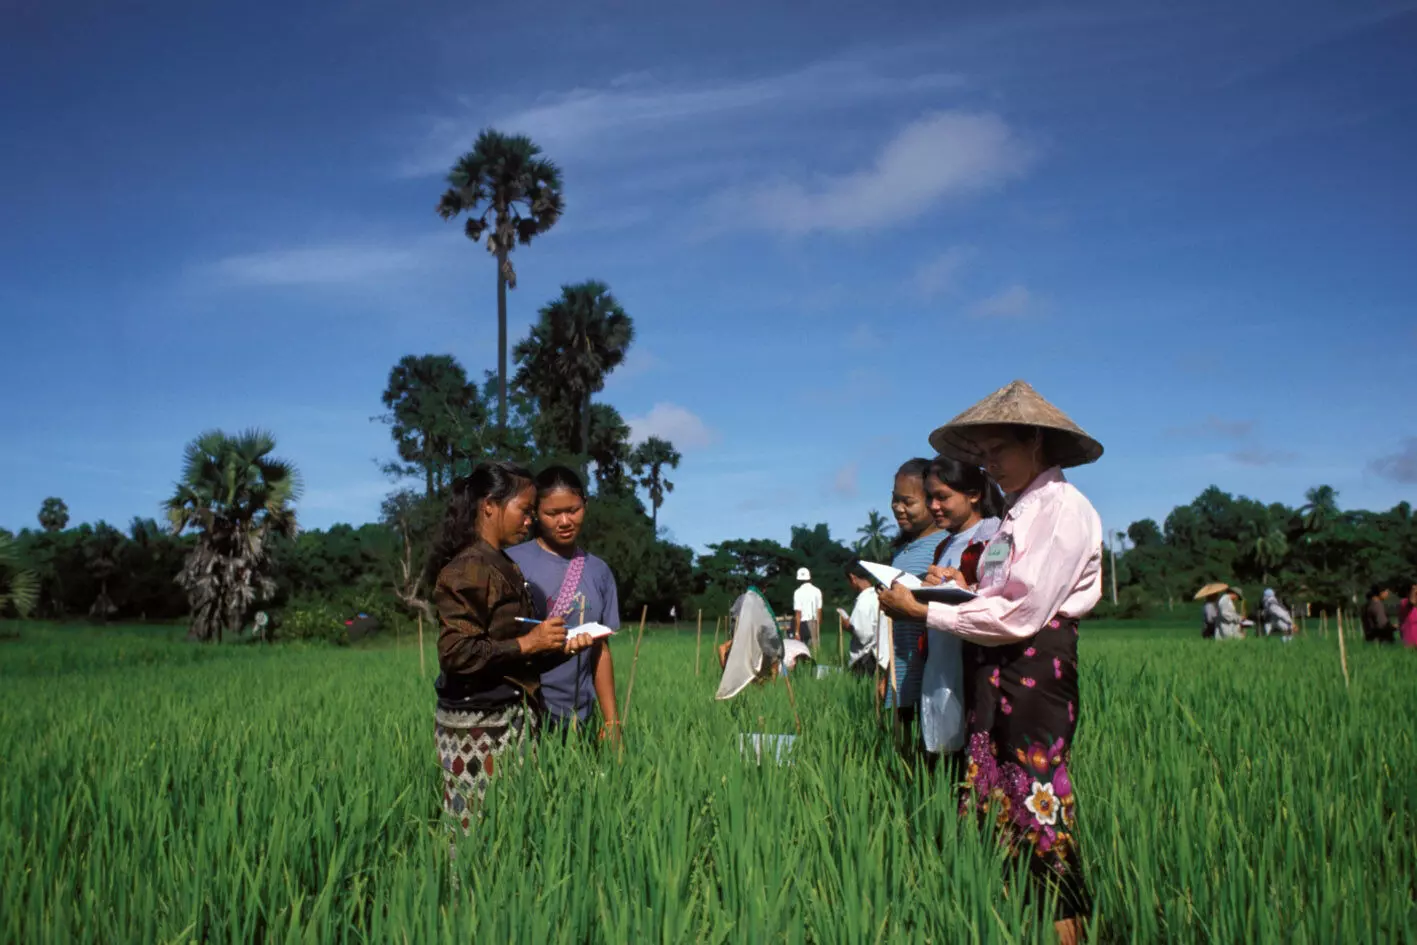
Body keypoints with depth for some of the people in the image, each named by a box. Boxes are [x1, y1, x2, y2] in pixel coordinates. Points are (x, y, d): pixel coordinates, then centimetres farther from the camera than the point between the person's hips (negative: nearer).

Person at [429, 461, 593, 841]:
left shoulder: (504, 566, 15)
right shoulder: (470, 569, -12)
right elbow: (457, 653, -20)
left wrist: (560, 647, 4)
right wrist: (527, 643, -16)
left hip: (508, 718, 9)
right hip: (480, 726, -9)